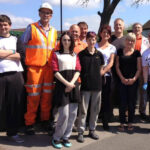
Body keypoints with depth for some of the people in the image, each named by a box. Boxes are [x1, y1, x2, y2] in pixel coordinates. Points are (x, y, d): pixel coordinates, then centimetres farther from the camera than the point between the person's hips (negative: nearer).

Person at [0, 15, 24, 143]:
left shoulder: (16, 39, 14)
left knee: (15, 105, 5)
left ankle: (13, 132, 19)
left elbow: (21, 55, -2)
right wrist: (12, 52, -3)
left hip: (16, 75, 1)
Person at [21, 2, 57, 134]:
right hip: (34, 67, -4)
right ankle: (29, 123, 12)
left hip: (49, 68, 4)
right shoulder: (31, 28, 0)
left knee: (47, 96, 9)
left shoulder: (54, 31, 14)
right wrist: (27, 59, -1)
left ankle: (45, 121, 24)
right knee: (33, 97, -1)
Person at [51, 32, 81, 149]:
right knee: (64, 114, -9)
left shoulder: (75, 55, 16)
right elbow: (56, 71, -4)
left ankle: (66, 137, 18)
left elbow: (78, 70, 6)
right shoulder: (56, 54, 5)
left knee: (73, 113, 3)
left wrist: (71, 83, -9)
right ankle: (56, 138, 9)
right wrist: (66, 83, -14)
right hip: (62, 85, -4)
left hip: (74, 85, 4)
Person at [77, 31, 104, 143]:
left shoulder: (99, 54, 5)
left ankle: (92, 130, 26)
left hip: (97, 85, 3)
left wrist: (95, 76, 7)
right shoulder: (81, 54, -2)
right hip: (85, 85, -3)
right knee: (83, 110, 1)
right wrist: (85, 77, -3)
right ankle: (81, 131, 11)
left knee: (95, 109, 11)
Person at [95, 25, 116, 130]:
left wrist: (103, 72, -14)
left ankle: (105, 122, 14)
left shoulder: (112, 48, 11)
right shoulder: (95, 46, 11)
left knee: (106, 99, 4)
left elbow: (111, 63, 1)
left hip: (106, 75, 0)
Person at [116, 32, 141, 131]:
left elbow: (139, 68, 2)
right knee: (122, 102, 1)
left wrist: (134, 78, -12)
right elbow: (117, 67, 5)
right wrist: (122, 78, -8)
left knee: (132, 102, 5)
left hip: (133, 81, 0)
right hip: (122, 81, 0)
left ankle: (130, 123, 18)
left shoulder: (137, 53, 5)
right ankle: (122, 123, 12)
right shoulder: (120, 52, 7)